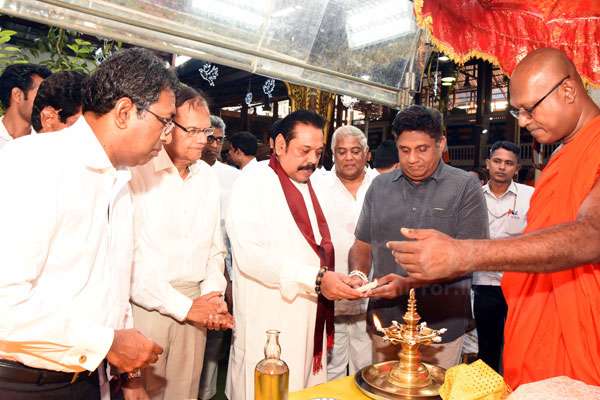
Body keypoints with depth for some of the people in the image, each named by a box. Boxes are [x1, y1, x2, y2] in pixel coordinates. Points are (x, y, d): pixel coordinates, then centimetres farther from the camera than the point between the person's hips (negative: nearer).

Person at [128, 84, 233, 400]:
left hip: (194, 305, 5)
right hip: (146, 302, -5)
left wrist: (213, 293, -1)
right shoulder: (137, 172, -12)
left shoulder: (207, 176, 9)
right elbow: (130, 256, -16)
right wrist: (184, 307, -12)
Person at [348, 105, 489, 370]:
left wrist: (408, 284, -22)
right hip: (385, 320, 3)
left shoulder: (465, 187, -5)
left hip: (441, 326, -3)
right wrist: (357, 273, -11)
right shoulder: (380, 186, 6)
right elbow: (363, 244, 10)